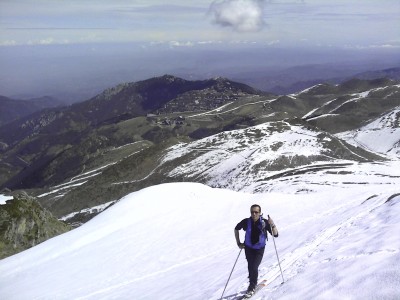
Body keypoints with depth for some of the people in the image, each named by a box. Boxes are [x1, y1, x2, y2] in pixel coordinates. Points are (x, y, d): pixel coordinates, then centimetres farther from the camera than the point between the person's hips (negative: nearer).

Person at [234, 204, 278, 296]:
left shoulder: (264, 223, -18)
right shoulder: (246, 222, -15)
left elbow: (275, 235, -18)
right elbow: (236, 229, 4)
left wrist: (272, 225, -35)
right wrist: (238, 243, 1)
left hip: (259, 249, -2)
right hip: (248, 248, 2)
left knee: (254, 267, -14)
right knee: (250, 267, -3)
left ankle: (252, 286, 11)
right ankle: (253, 283, 26)